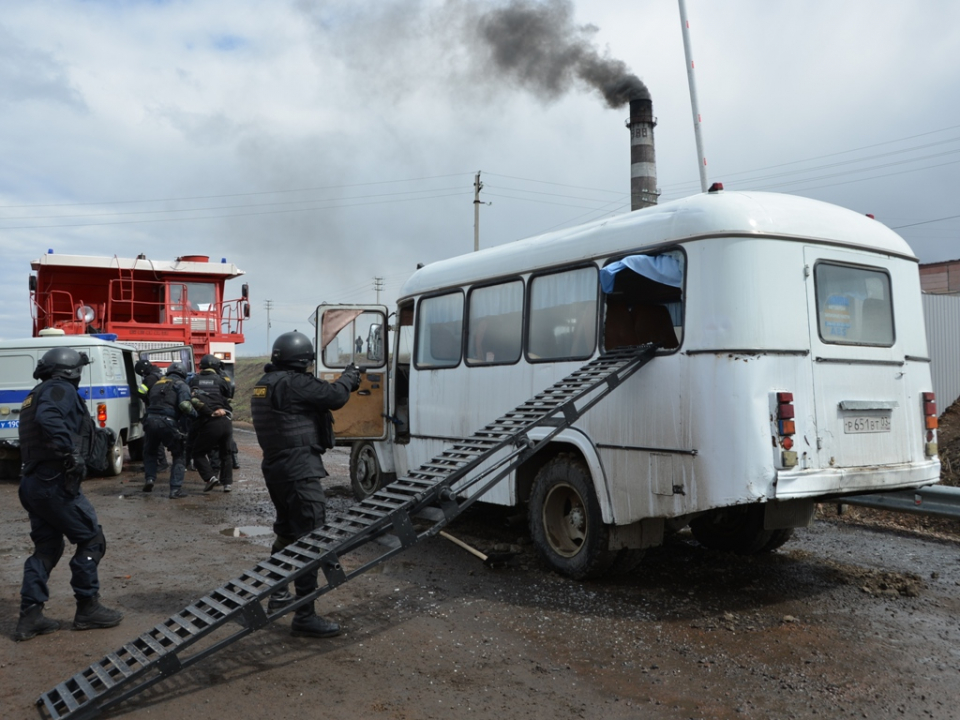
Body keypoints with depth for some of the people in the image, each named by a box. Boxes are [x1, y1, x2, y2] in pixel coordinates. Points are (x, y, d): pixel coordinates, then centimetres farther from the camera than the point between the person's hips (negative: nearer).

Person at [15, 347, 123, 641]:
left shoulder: (36, 395, 20)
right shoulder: (61, 390, -10)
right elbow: (49, 419, -29)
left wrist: (92, 432, 19)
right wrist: (72, 453, -28)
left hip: (33, 482, 10)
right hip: (55, 482, -10)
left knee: (46, 547, 15)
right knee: (91, 539, 2)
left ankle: (30, 616, 15)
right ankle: (88, 608, 9)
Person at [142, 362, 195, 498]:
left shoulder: (157, 383, 25)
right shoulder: (181, 385, 6)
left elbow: (148, 402, 23)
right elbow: (184, 404, -10)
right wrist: (195, 414, 3)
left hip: (150, 420, 4)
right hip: (168, 422, -4)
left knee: (149, 451, 30)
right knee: (178, 455, 12)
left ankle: (149, 478, 14)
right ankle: (175, 489, 5)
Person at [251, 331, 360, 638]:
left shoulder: (265, 383, 11)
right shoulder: (293, 383, -18)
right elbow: (334, 396, -16)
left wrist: (342, 382, 12)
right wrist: (350, 376, 2)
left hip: (275, 466, 10)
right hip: (299, 469, -10)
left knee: (287, 531, 24)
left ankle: (278, 594, 37)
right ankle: (305, 616, -8)